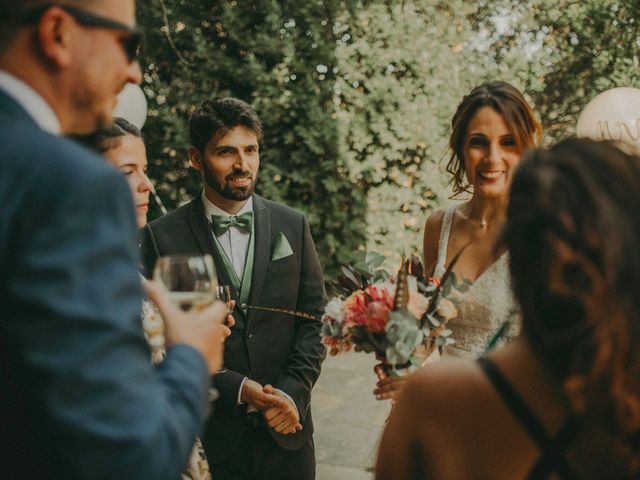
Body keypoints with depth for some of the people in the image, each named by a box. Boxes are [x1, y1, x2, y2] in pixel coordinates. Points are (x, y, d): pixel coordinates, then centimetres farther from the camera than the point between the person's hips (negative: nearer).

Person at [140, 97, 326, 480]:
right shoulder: (162, 236, -6)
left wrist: (293, 392, -9)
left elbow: (315, 318, 3)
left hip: (286, 425, 3)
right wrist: (237, 389, -15)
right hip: (211, 434, -2)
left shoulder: (293, 225, 3)